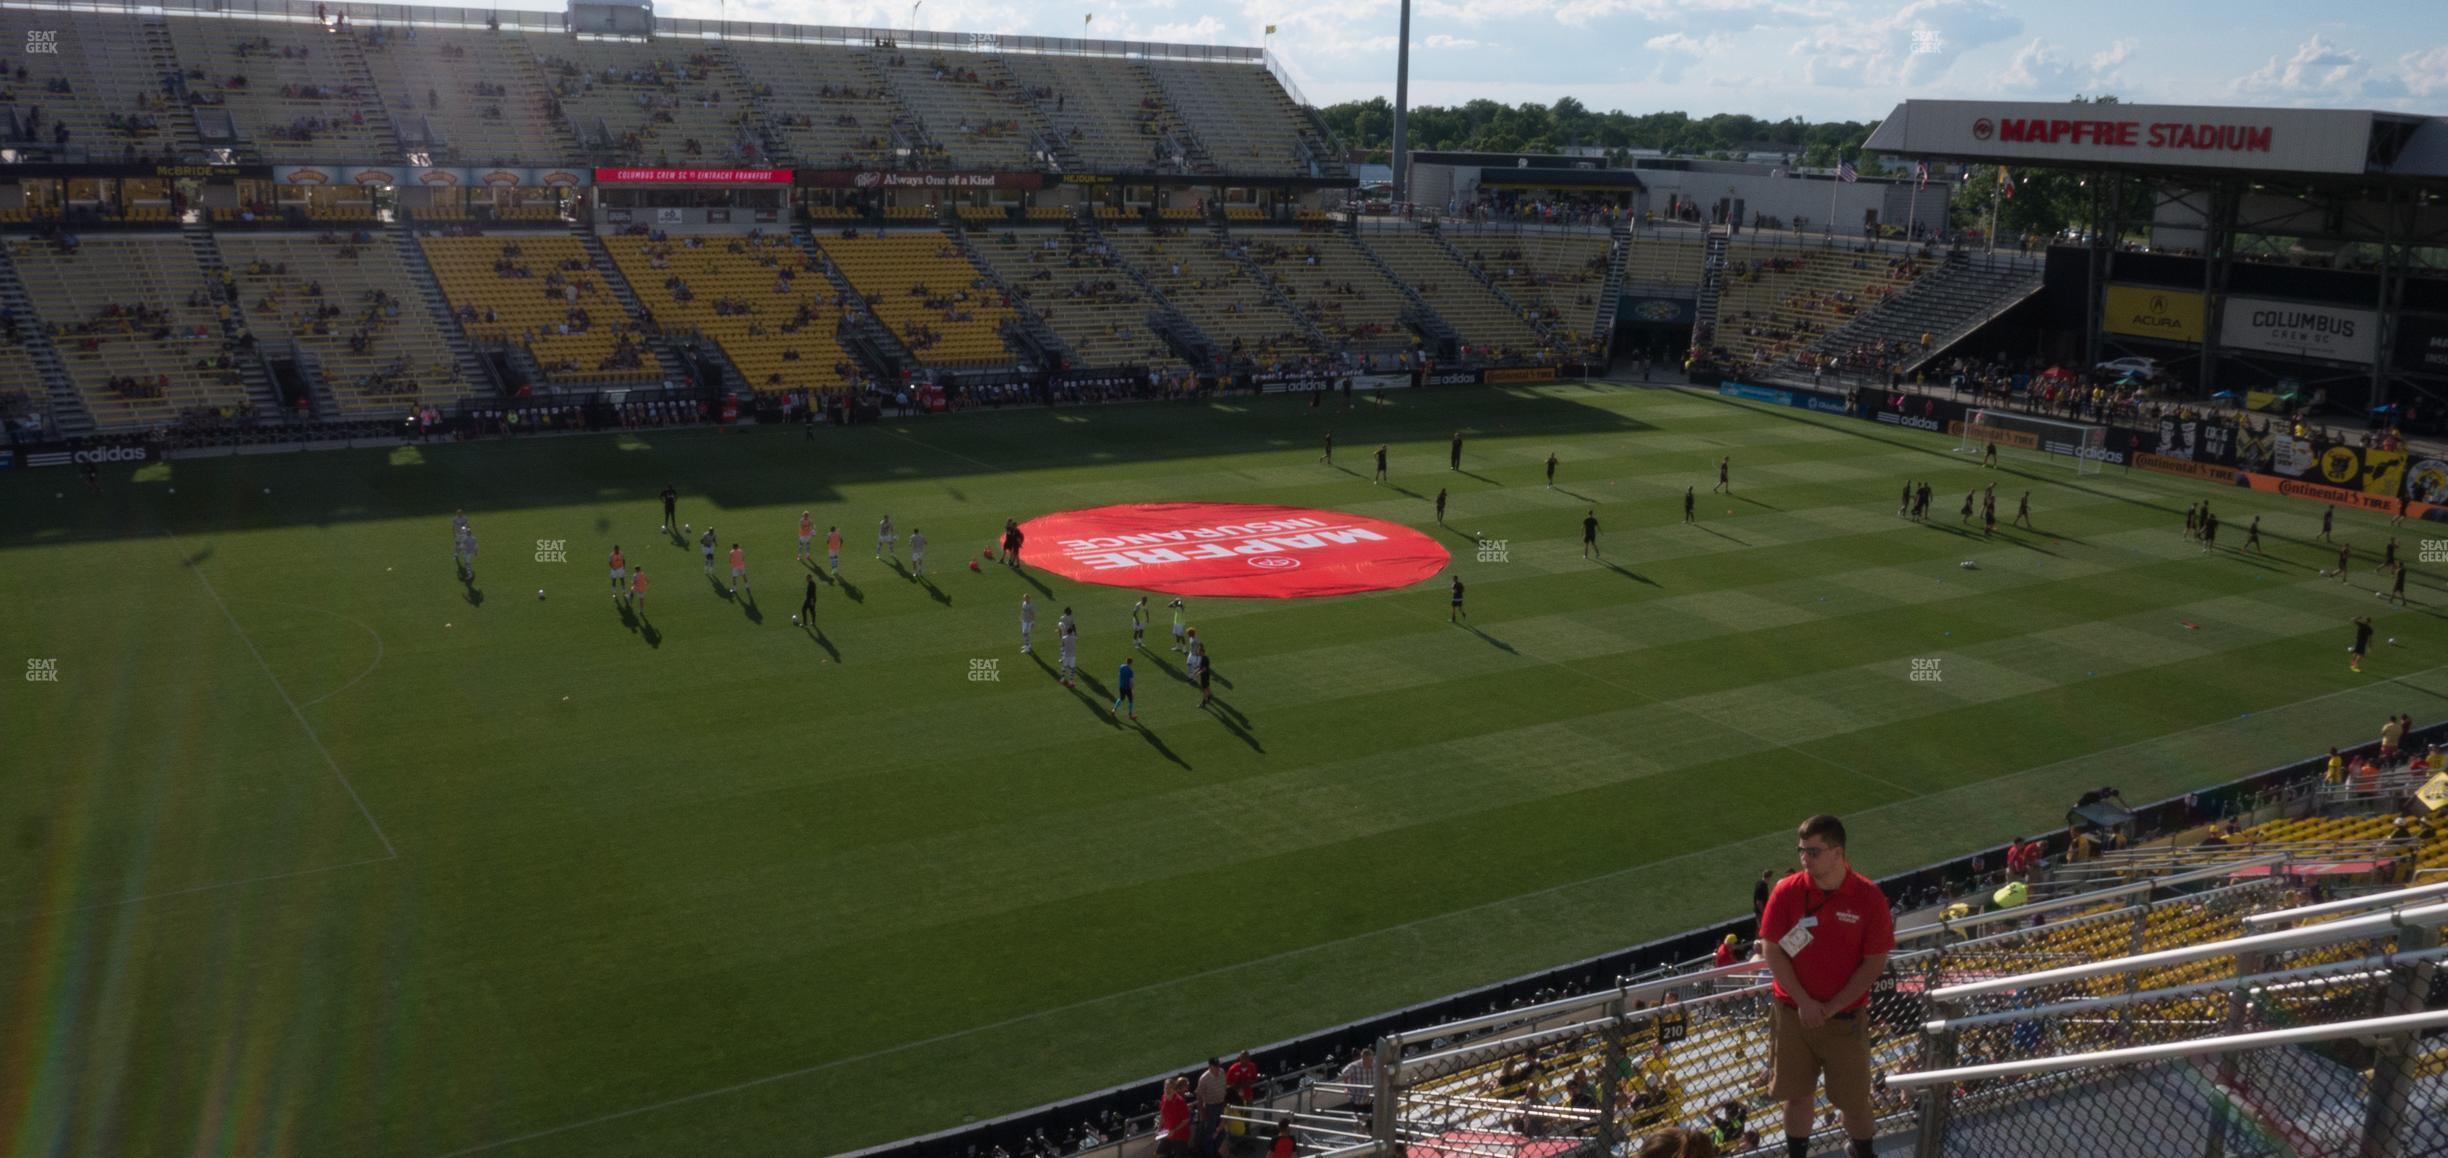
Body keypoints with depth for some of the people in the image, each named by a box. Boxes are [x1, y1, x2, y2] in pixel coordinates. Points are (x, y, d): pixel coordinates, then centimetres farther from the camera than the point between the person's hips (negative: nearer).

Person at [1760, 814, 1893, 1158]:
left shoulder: (1869, 898, -11)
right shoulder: (1786, 891, -7)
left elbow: (1874, 963, -8)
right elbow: (1773, 952, -4)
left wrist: (1831, 1007, -12)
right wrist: (1803, 1001, -13)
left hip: (1846, 1017, -1)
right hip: (1792, 1013, 1)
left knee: (1854, 1100, 6)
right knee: (1796, 1094, 11)